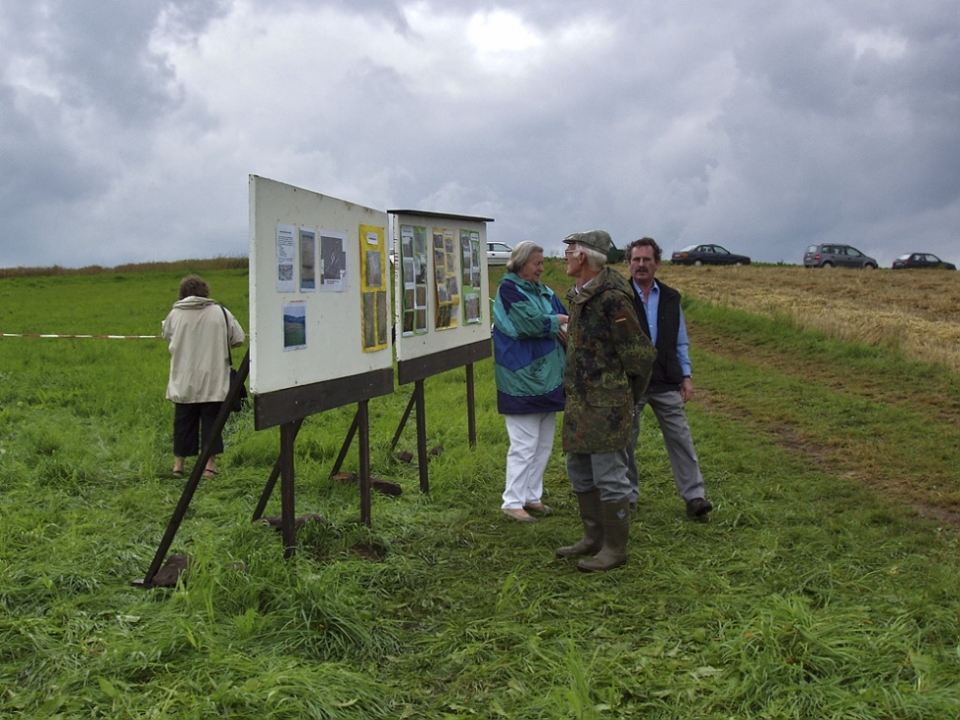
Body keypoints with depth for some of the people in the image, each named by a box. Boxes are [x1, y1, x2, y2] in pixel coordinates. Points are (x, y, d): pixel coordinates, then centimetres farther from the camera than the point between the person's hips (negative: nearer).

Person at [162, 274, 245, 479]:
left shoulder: (175, 314, -2)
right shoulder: (220, 312, -4)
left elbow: (166, 335, 13)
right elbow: (238, 339, -1)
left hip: (183, 382, 1)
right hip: (213, 381, -1)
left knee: (183, 422, 11)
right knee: (211, 420, 5)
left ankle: (179, 463, 18)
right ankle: (209, 463, 5)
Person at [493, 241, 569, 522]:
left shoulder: (544, 292, 16)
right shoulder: (509, 289, -7)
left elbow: (563, 324, 9)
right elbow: (531, 321, -20)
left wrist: (558, 327, -13)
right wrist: (559, 321, -5)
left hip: (547, 378, 8)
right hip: (522, 381, -8)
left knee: (544, 444, 12)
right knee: (524, 445, -6)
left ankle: (532, 496, 22)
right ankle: (512, 502, 2)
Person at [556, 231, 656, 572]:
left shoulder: (611, 298, -19)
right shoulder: (579, 296, 12)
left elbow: (639, 354, -16)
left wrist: (630, 396, -5)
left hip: (606, 404, -10)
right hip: (579, 401, 10)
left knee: (609, 476, -1)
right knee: (579, 470, 17)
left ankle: (615, 548, 10)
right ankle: (593, 537, 30)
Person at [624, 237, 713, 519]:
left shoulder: (670, 298, 8)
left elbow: (680, 341, 13)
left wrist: (686, 375, 7)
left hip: (666, 382, 3)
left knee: (680, 438, 1)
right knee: (626, 441, 8)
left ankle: (694, 496, 6)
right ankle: (628, 495, 21)